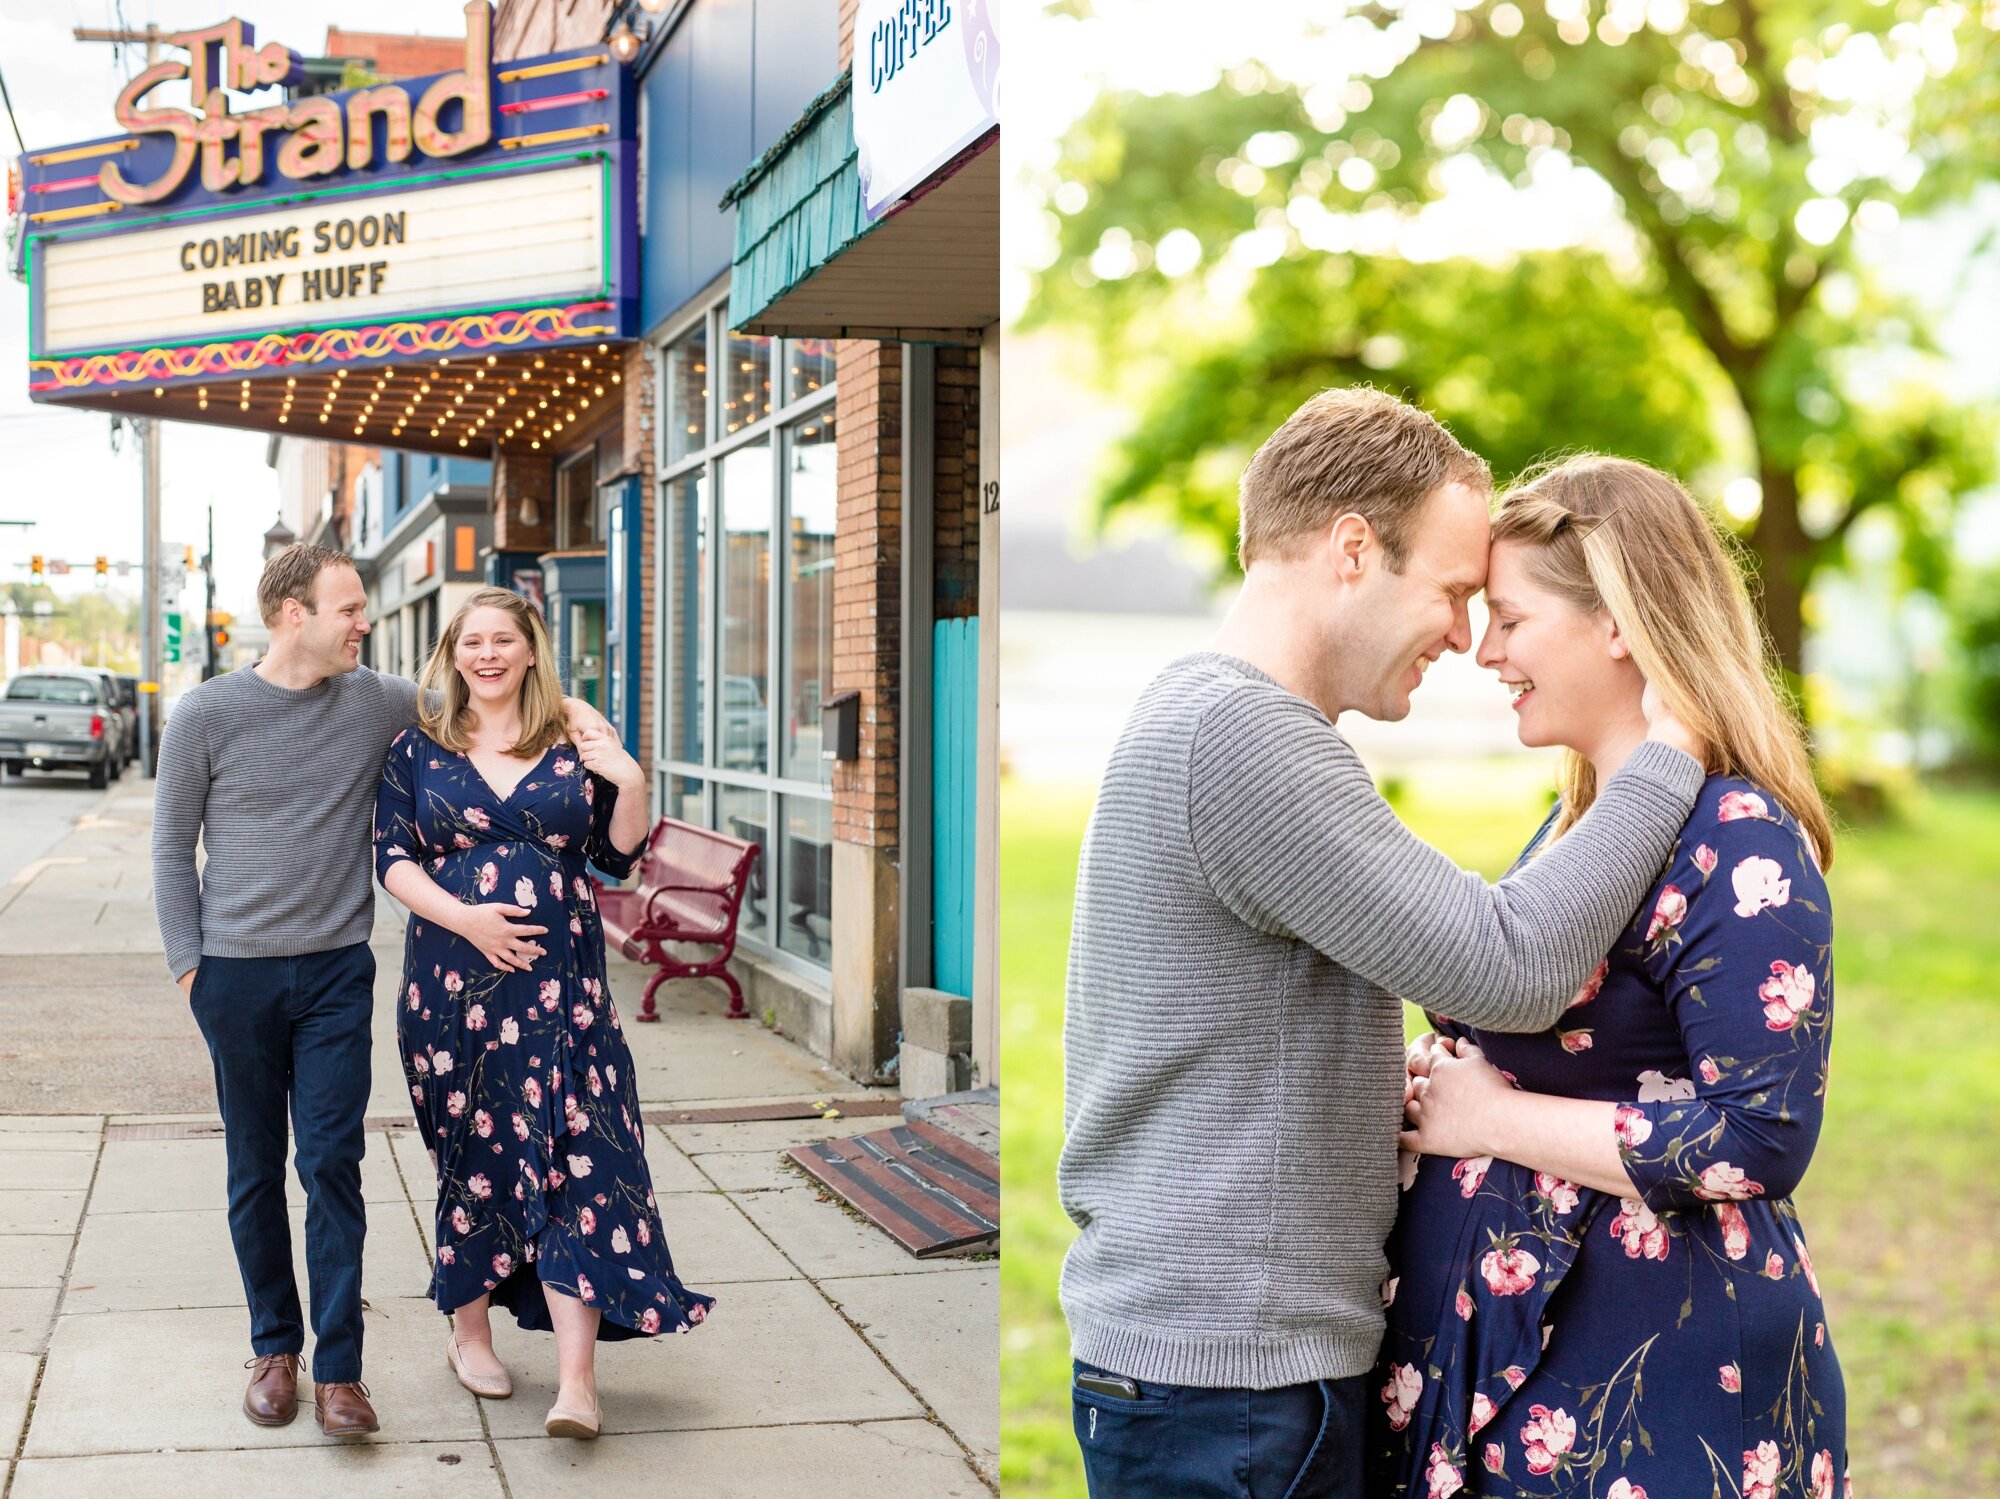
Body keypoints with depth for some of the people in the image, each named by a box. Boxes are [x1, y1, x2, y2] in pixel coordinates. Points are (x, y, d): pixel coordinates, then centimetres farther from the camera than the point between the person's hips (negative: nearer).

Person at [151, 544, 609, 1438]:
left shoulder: (376, 702, 2)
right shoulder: (207, 716, -3)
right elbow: (172, 847, 4)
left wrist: (568, 707, 0)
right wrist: (188, 964, -1)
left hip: (337, 972, 1)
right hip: (236, 973, -1)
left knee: (333, 1166, -5)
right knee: (256, 1172, 8)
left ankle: (337, 1367, 0)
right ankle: (274, 1347, 23)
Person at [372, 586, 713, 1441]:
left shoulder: (576, 746, 7)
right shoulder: (418, 750, 8)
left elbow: (618, 857, 9)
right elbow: (393, 858, 3)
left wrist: (631, 783, -9)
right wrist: (463, 918, -12)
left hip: (561, 982, 0)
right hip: (453, 983, 1)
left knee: (573, 1156, -9)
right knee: (471, 1153, 8)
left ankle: (577, 1380, -12)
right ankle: (468, 1328, 29)